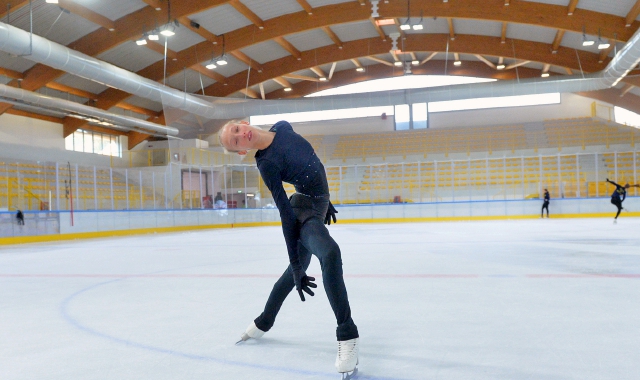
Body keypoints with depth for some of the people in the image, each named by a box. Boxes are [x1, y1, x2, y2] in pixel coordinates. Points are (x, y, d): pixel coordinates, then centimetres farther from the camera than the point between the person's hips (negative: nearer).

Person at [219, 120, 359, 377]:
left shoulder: (283, 128, -2)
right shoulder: (267, 164, -20)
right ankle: (347, 334, -23)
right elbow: (286, 213, -22)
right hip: (304, 210, -8)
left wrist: (325, 199, 16)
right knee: (329, 252, -33)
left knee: (296, 268, 20)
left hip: (319, 205, 8)